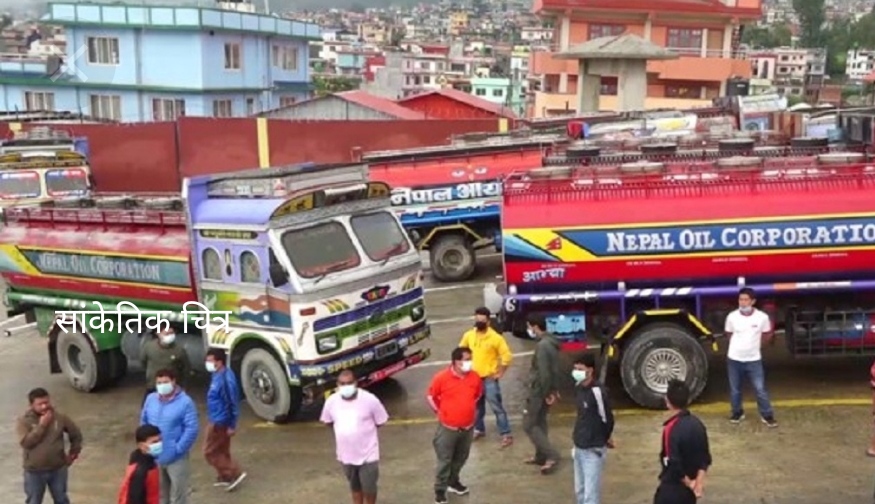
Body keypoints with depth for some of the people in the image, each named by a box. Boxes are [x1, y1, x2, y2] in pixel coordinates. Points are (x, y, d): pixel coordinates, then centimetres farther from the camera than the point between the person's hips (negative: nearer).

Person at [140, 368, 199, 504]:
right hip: (155, 457, 5)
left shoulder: (185, 402, -16)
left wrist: (178, 449, -19)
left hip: (176, 459, -5)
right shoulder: (150, 399, 1)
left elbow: (191, 429, -17)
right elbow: (143, 421, 12)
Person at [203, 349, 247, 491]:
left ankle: (235, 474, 2)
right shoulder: (218, 375, 4)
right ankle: (225, 477, 31)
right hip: (218, 420, 9)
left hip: (220, 422, -9)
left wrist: (232, 425, -19)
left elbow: (232, 403, -24)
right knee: (221, 451, 19)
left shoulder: (225, 378, -27)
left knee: (210, 452, 0)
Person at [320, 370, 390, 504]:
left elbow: (381, 422, -6)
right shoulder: (331, 401, -10)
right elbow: (327, 421, 9)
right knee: (355, 486, 23)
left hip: (367, 454, -3)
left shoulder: (369, 399, -19)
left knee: (369, 487, 10)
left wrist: (364, 430, 2)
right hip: (346, 454, 3)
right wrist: (344, 430, 4)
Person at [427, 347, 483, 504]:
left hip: (468, 427, 4)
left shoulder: (475, 378, -7)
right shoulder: (441, 378, -18)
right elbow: (431, 397, -2)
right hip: (448, 427, -4)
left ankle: (453, 481, 42)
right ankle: (440, 489, 19)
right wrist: (441, 412, 3)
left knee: (461, 458, 20)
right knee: (444, 460, 4)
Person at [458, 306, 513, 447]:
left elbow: (507, 356, -11)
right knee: (477, 406, 18)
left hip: (489, 378, -5)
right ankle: (479, 429, 35)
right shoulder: (468, 335, -1)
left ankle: (506, 434, 1)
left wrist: (500, 373, -10)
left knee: (496, 407, -5)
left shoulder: (495, 337, -15)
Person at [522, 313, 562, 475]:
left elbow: (544, 373, -27)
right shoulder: (551, 342, 7)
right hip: (547, 390, 10)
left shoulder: (542, 346, -25)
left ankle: (551, 455, -5)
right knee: (539, 422, 19)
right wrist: (554, 389, 17)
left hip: (538, 391, -10)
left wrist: (545, 393, -18)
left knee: (529, 425, -1)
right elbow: (554, 369, 14)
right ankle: (541, 456, 27)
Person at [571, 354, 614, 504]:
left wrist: (605, 439, 1)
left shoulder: (597, 391, -23)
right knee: (580, 490, 20)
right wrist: (579, 433, 14)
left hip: (593, 450, -8)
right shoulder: (578, 387, 2)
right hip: (579, 447, 8)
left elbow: (607, 419, -14)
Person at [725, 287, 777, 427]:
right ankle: (737, 413, 32)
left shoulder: (762, 317, -12)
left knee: (760, 389, 1)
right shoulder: (732, 317, -10)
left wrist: (755, 344, 9)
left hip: (754, 360, -1)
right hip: (734, 359, 1)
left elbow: (767, 335, 7)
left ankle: (767, 416, 17)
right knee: (735, 389, 13)